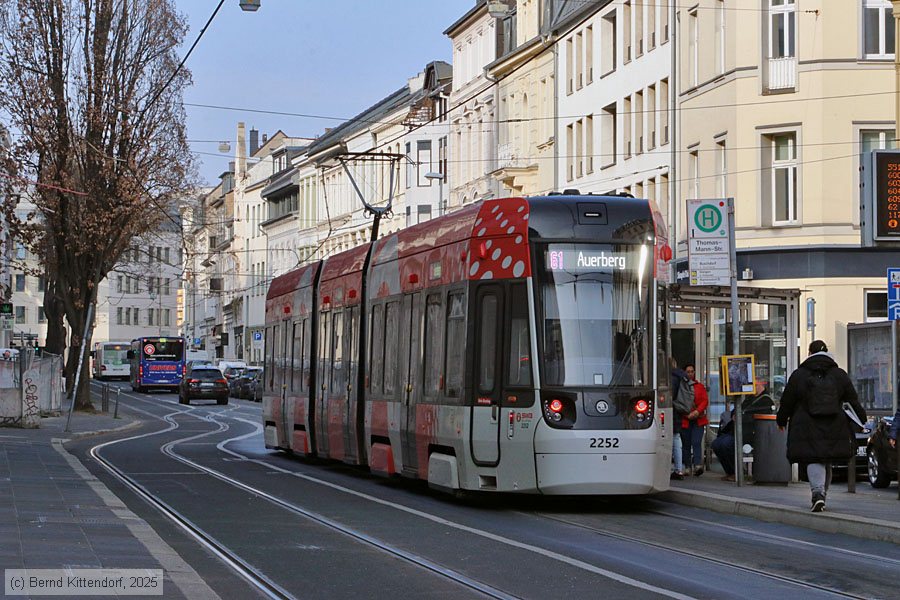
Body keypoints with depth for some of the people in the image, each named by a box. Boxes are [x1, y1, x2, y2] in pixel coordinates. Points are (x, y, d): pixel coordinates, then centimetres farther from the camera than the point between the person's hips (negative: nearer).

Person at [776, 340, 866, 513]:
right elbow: (853, 400, 7)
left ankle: (818, 493, -27)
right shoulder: (840, 375, 5)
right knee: (826, 461, 16)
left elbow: (787, 401, 4)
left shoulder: (798, 375, -2)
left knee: (814, 461, -5)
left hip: (807, 427, -3)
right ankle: (822, 495, 21)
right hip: (833, 428, 3)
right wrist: (862, 420, 17)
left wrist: (782, 421, 18)